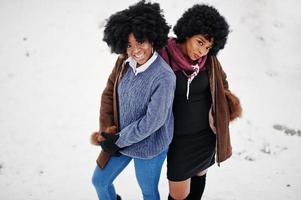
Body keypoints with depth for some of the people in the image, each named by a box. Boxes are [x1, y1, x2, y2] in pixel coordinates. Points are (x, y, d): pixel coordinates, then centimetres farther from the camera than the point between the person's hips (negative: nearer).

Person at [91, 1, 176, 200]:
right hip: (120, 139, 6)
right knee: (99, 181, 22)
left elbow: (153, 121, -25)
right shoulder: (124, 62, -9)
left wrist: (119, 140, -16)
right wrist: (106, 132, -4)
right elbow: (109, 94, 2)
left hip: (149, 147, -6)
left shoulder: (164, 77, -28)